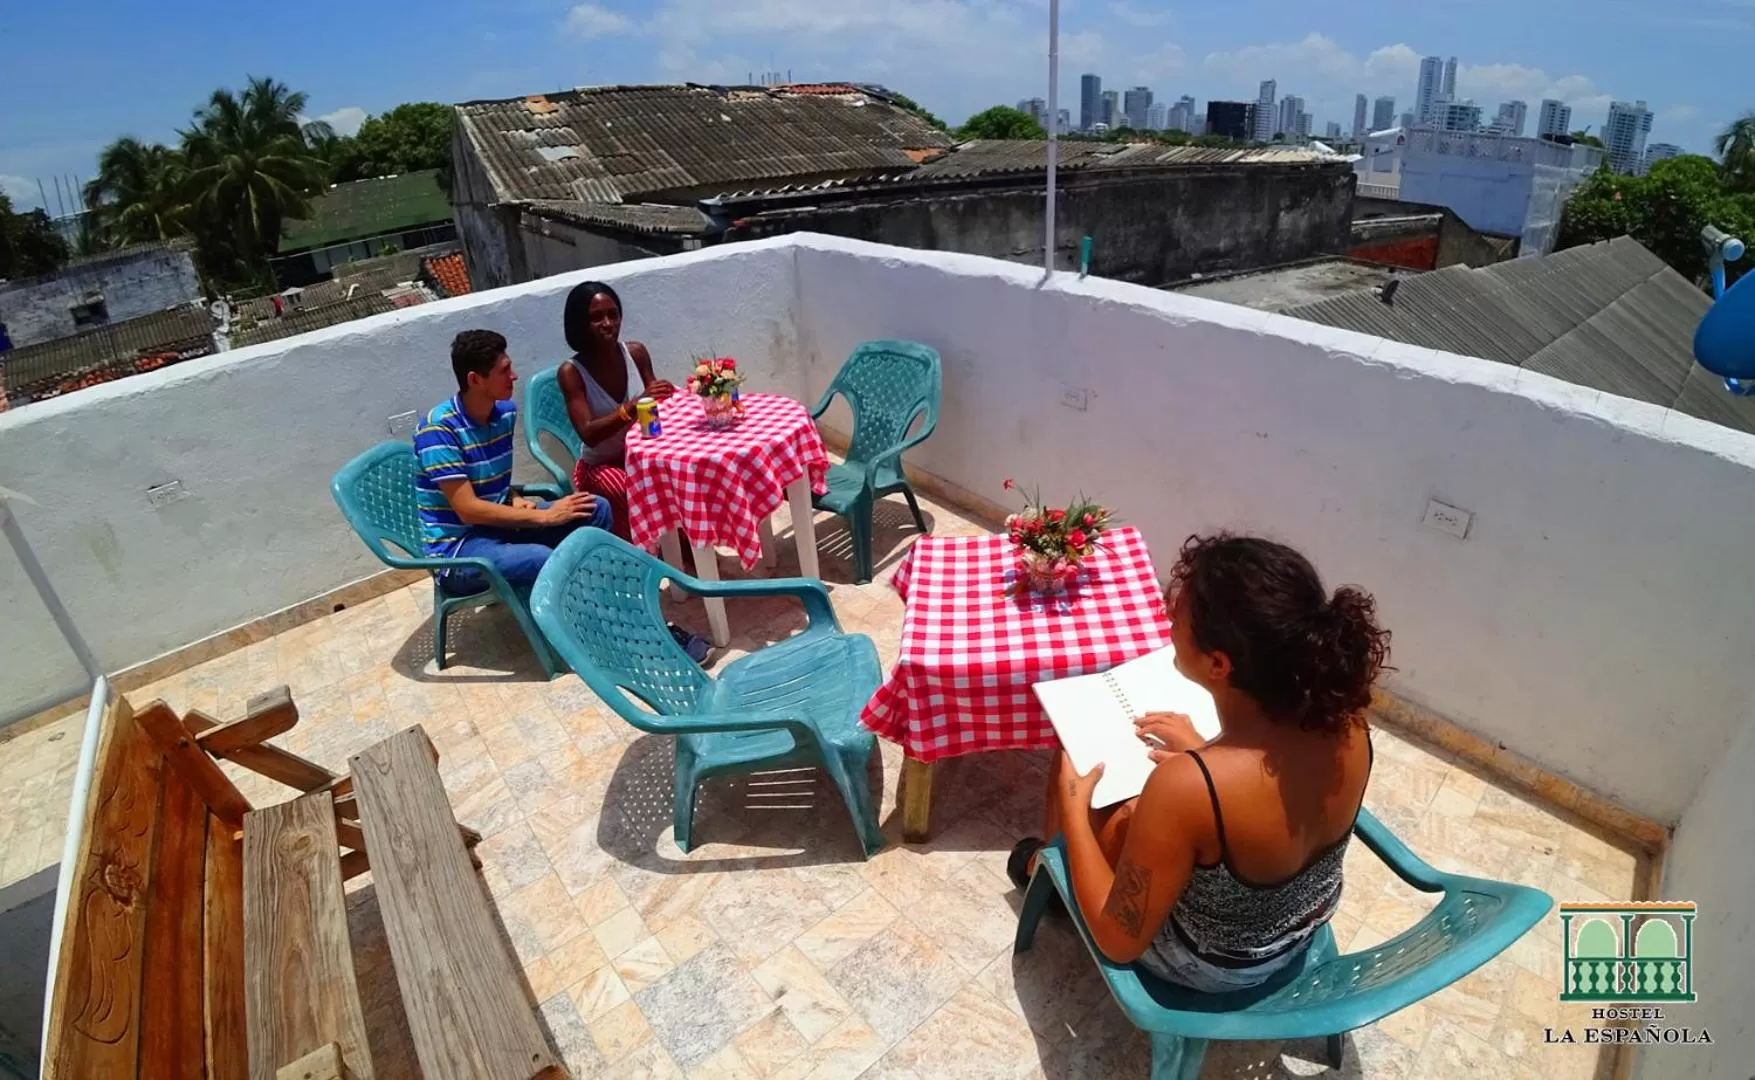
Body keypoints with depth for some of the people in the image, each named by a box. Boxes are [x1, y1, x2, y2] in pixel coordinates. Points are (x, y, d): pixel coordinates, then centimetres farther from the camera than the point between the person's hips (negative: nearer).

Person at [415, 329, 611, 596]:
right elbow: (468, 510, -22)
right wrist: (545, 516, -21)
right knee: (544, 560, -35)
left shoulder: (505, 412, 2)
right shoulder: (438, 429, -20)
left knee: (596, 510, -5)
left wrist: (514, 500, -4)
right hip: (457, 546, -7)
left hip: (499, 523, 8)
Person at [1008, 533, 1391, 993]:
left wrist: (1073, 806, -15)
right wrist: (1204, 752, 6)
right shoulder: (1344, 718, -23)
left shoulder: (1185, 789, -42)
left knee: (1073, 778, 14)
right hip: (1303, 928, 5)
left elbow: (1119, 940, -25)